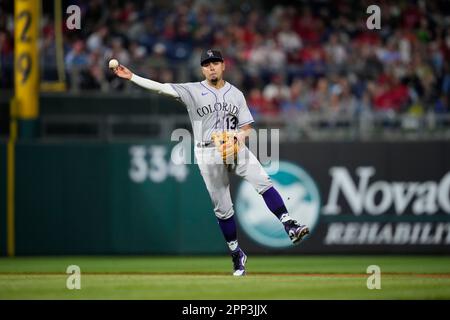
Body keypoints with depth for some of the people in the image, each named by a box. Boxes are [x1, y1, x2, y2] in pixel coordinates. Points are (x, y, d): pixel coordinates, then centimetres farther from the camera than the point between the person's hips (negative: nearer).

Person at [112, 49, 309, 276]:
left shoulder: (236, 94, 10)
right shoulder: (192, 91, 2)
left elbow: (247, 127, 9)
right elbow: (161, 87, -6)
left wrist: (242, 134, -15)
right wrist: (131, 77, -16)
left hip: (235, 148, 1)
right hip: (208, 154, -1)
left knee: (263, 182, -22)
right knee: (222, 207, 2)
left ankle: (289, 227, -27)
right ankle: (237, 255, 14)